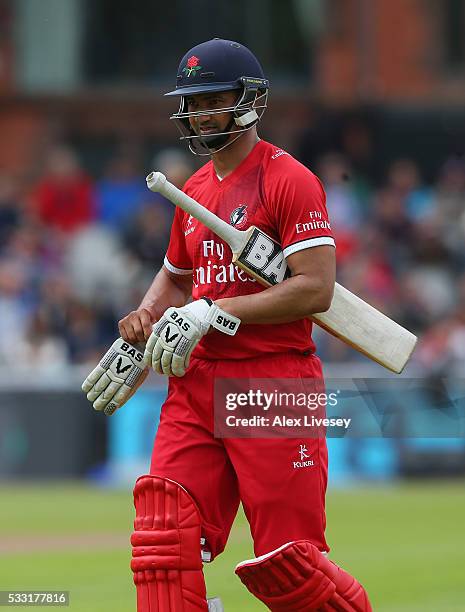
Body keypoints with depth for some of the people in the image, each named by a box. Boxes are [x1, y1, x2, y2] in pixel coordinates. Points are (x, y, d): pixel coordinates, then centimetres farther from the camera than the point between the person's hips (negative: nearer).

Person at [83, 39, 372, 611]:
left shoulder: (289, 180, -7)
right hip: (197, 382, 7)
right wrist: (140, 328, 12)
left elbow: (316, 288, -16)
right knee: (164, 539, -7)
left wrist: (216, 312, -19)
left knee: (284, 566, -7)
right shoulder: (194, 190, 18)